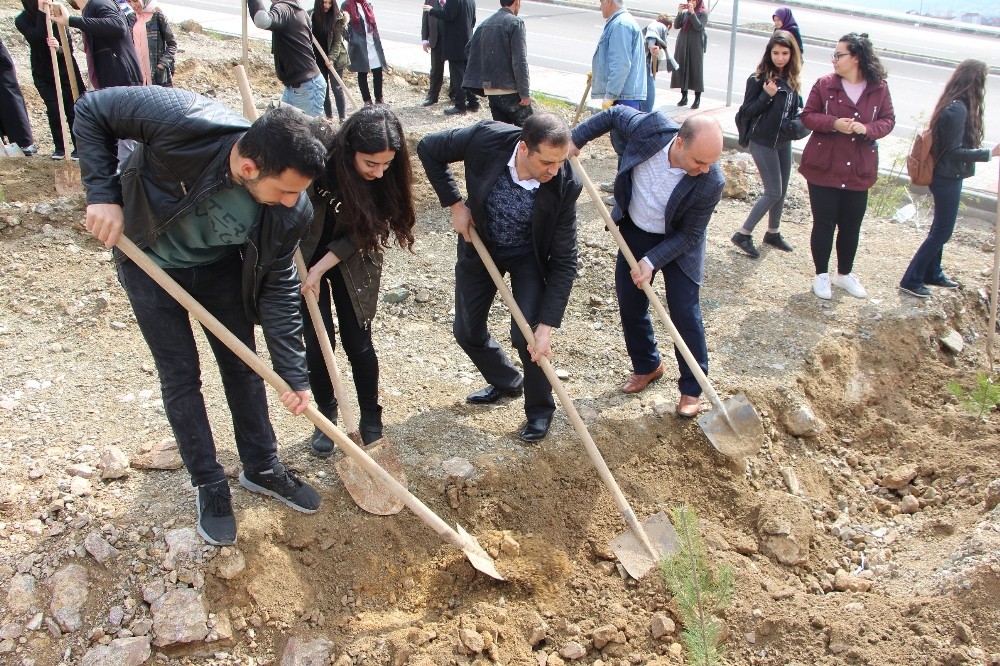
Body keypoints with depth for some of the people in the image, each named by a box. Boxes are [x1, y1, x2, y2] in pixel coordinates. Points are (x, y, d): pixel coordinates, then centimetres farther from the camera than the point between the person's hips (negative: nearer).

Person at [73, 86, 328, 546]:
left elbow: (277, 286, -17)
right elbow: (91, 109, -23)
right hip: (150, 261, -2)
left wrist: (293, 374, -17)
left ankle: (262, 468, 31)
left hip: (220, 265, 3)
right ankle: (209, 485, 21)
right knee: (180, 376, 4)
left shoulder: (289, 211, -29)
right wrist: (103, 193, -29)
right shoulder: (180, 122, -40)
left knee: (242, 365, 11)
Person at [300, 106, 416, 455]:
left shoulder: (385, 176, -22)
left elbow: (364, 232, -14)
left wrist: (321, 268, -19)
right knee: (317, 341, 0)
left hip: (352, 260, 1)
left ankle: (371, 419, 20)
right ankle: (326, 417, 20)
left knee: (358, 342, 3)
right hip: (304, 256, -1)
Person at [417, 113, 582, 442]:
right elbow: (428, 148, -13)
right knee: (467, 330, 11)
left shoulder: (564, 185, -33)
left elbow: (564, 262, -27)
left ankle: (540, 409, 13)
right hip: (480, 245, 3)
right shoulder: (486, 138, -33)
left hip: (528, 256, -2)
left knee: (526, 334, -15)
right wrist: (455, 204, -17)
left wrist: (546, 326, -31)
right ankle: (506, 382, 40)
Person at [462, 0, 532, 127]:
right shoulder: (515, 23, -10)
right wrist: (525, 93, -13)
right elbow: (519, 61, -15)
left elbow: (470, 50, 14)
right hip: (510, 90, -7)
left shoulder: (485, 24, 12)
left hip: (491, 90, 7)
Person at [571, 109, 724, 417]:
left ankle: (692, 388, 13)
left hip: (678, 244, -3)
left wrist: (652, 261, -27)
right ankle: (647, 366, 35)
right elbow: (615, 114, -7)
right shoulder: (649, 128, -30)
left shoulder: (711, 183, -33)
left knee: (685, 314, -4)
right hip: (634, 232, 4)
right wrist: (576, 138, -4)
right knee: (630, 307, 12)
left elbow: (690, 235, -21)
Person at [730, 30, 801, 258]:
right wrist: (766, 95, -25)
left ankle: (773, 233, 31)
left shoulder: (791, 79, 5)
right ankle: (743, 234, 1)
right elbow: (746, 110, -12)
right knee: (773, 192, -8)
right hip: (763, 142, -7)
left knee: (782, 190, 14)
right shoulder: (758, 78, -13)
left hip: (784, 142, 7)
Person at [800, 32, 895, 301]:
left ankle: (844, 274, 32)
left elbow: (888, 121, 4)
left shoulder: (879, 89, -1)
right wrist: (833, 123, -21)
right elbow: (807, 116, -3)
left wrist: (867, 129, -18)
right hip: (823, 168, -2)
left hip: (858, 171, 2)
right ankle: (822, 275, 22)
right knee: (824, 223, 5)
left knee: (851, 225, 12)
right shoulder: (824, 84, -4)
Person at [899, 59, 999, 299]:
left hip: (944, 175, 10)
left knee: (940, 228, 20)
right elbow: (955, 151, -23)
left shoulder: (952, 105, 6)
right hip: (949, 178, -10)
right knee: (942, 232, -1)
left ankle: (932, 273, 32)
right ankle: (911, 280, 5)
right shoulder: (959, 110, -22)